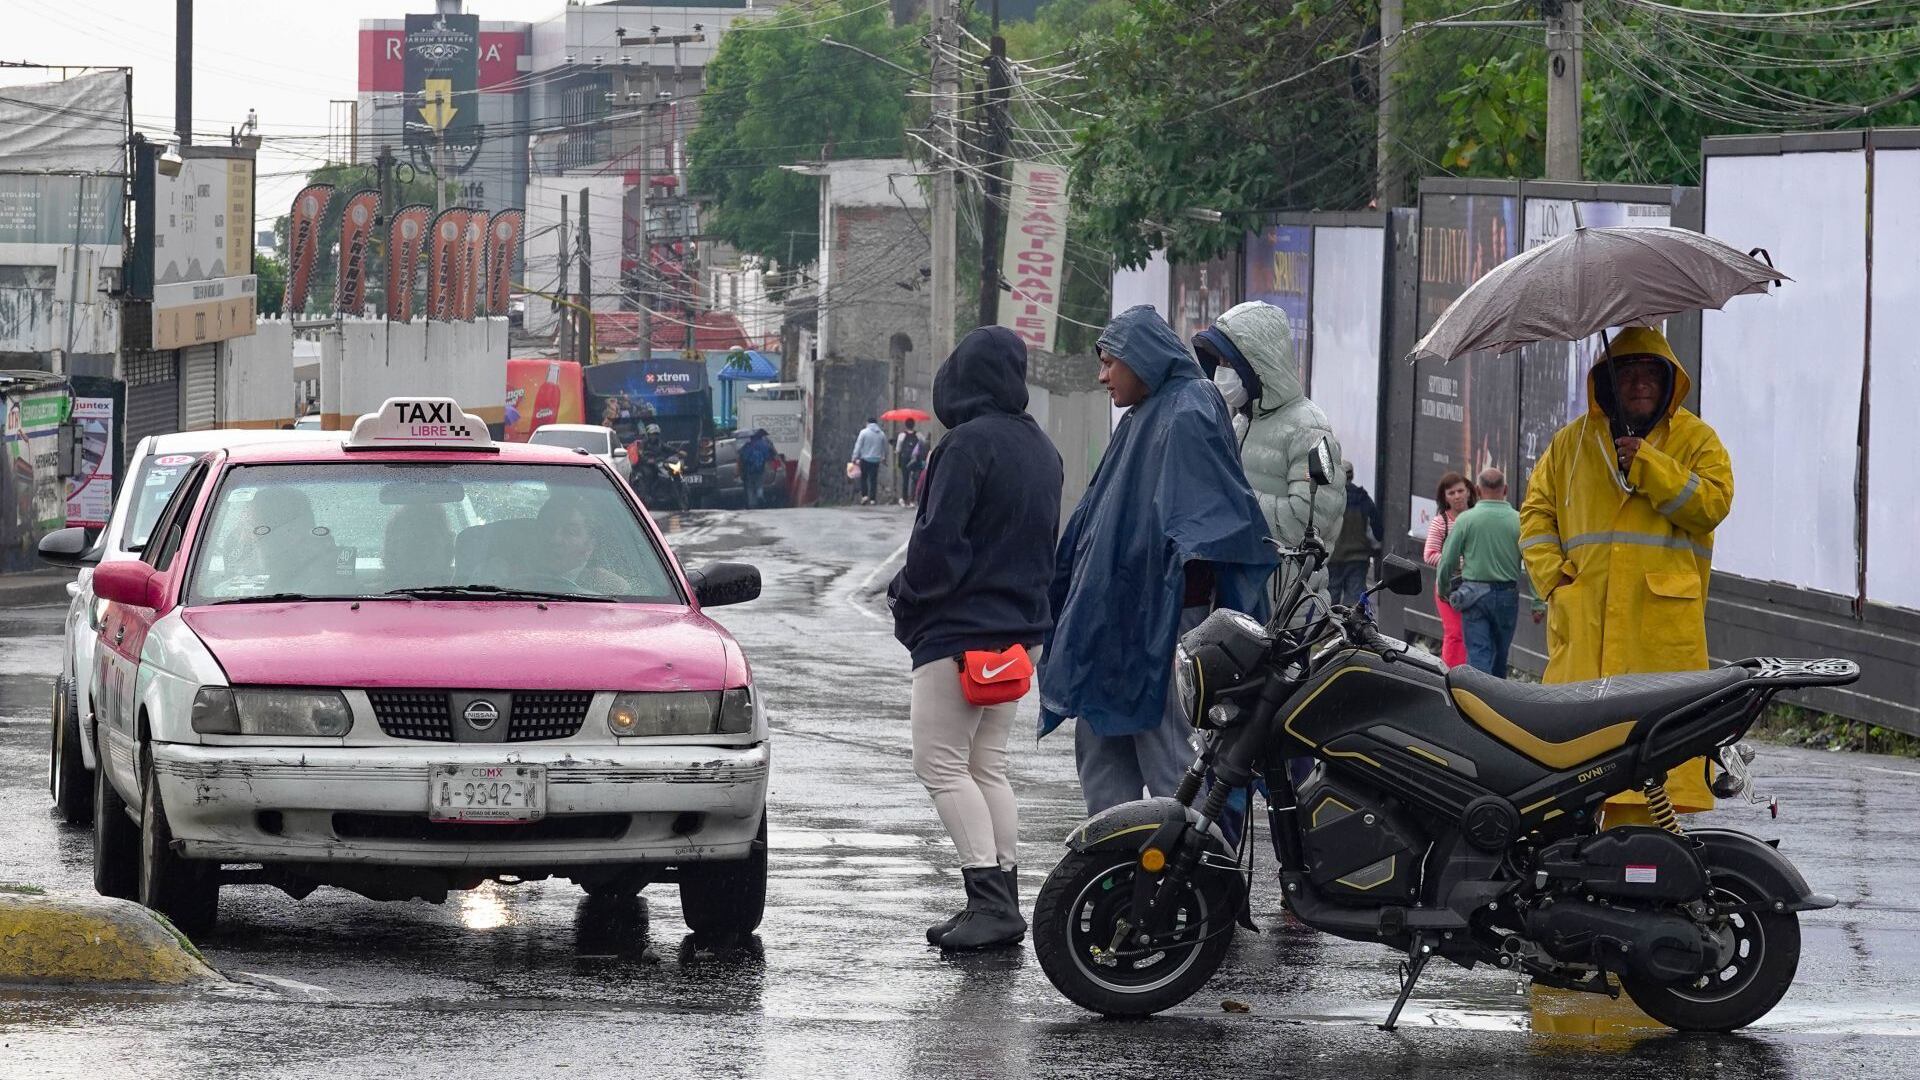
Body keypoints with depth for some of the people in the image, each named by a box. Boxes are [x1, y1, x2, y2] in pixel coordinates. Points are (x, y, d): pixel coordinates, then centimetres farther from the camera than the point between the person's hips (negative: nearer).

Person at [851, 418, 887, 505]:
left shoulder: (864, 432, -6)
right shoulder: (881, 434, 6)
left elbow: (858, 446, -8)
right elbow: (884, 448, 14)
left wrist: (854, 458, -5)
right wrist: (884, 457, 30)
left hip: (865, 459, -3)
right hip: (876, 460, 3)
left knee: (863, 478, 7)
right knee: (873, 480, 5)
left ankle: (864, 495, -7)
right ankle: (872, 498, 3)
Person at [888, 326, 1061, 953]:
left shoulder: (970, 443, -15)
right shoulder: (1041, 449, 12)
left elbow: (939, 540, -19)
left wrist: (905, 595, -3)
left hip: (959, 630, -9)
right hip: (1019, 630, 9)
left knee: (942, 765, -7)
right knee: (989, 767, 13)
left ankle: (990, 899, -17)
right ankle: (1002, 903, 9)